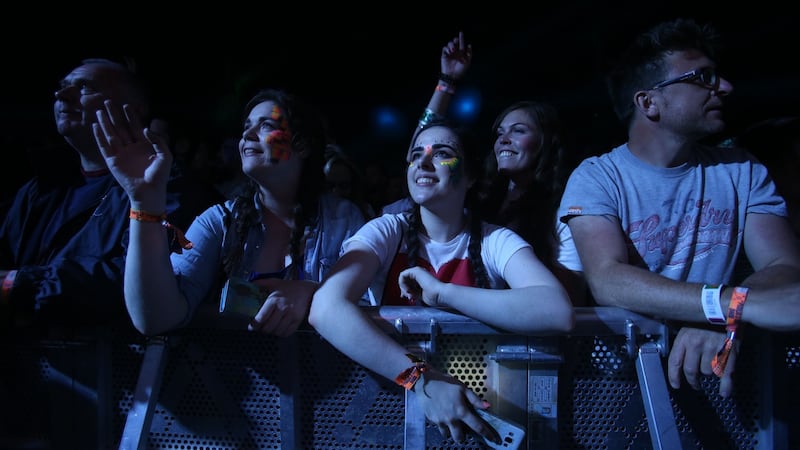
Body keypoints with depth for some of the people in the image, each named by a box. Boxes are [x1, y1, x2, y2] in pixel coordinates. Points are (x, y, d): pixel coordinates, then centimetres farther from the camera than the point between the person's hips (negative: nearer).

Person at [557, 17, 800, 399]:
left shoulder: (742, 170, 6)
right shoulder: (595, 178, -7)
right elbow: (607, 281, -22)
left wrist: (725, 319, -26)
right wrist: (741, 304, -33)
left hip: (716, 369, 2)